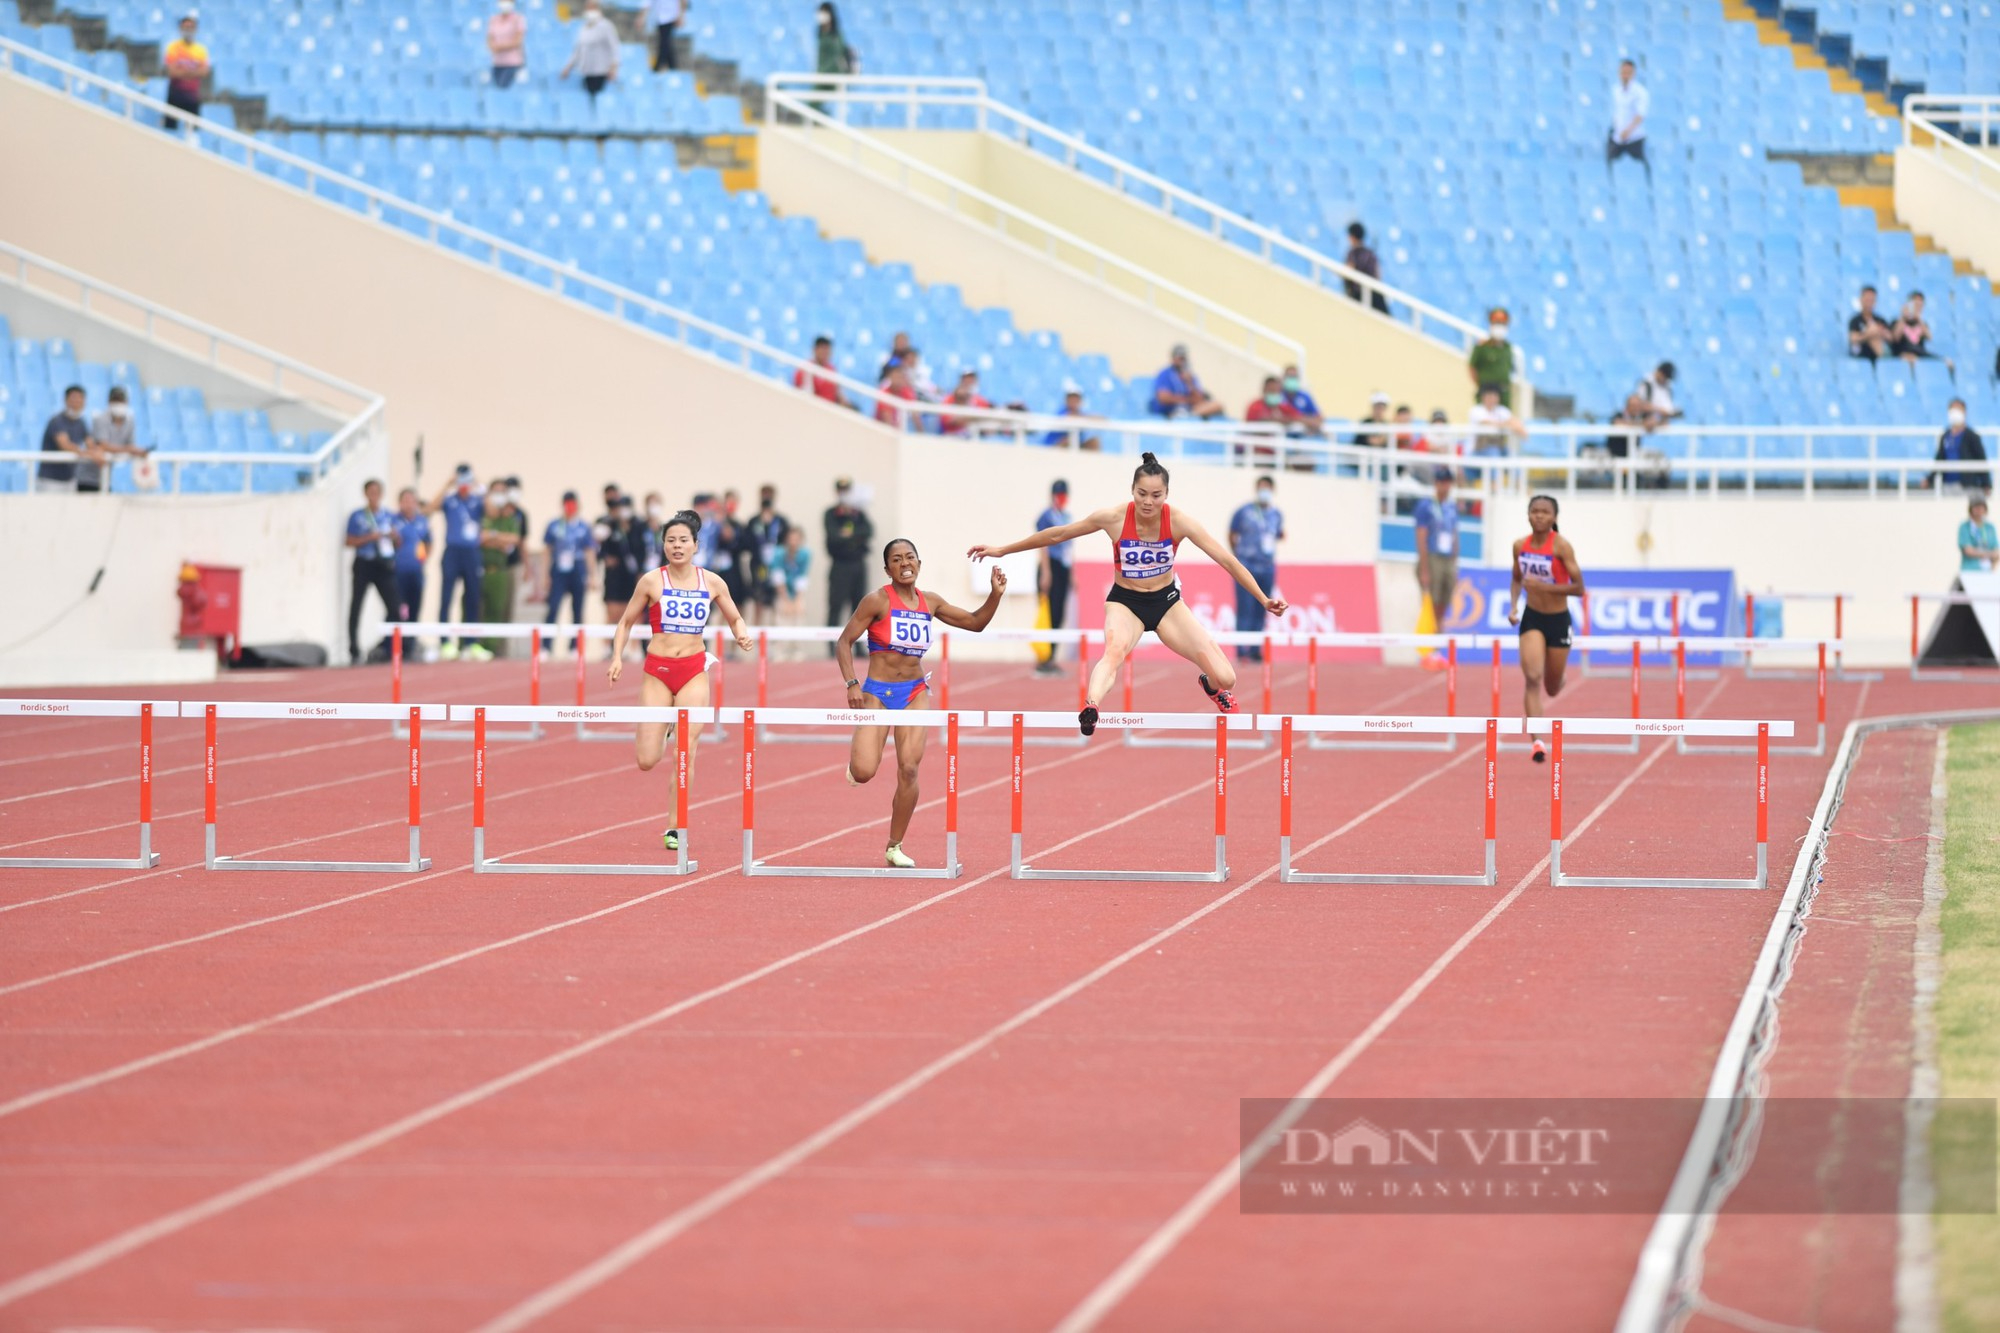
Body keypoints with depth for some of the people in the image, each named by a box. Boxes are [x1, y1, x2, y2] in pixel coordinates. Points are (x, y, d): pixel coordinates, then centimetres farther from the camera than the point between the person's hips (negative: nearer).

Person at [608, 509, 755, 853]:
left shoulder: (711, 583, 3)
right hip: (657, 672, 0)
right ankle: (661, 735, 34)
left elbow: (735, 619, 16)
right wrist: (617, 657, -8)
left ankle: (676, 827, 1)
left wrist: (743, 635, -7)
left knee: (686, 752, -9)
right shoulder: (652, 581, -2)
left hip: (693, 672, 1)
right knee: (647, 762, -4)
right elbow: (626, 622, 7)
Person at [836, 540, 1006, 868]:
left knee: (909, 769, -8)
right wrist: (852, 684, -19)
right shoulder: (878, 601, -9)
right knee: (864, 773, -16)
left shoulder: (930, 602, 5)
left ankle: (895, 847, 6)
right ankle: (857, 752, 24)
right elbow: (845, 642, -8)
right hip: (877, 693, -3)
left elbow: (975, 623, 15)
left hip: (915, 693, 3)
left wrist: (996, 594, 0)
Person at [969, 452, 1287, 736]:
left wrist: (1264, 600, -21)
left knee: (1225, 678, -6)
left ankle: (1212, 686, 33)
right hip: (1126, 602, -2)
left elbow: (1226, 559, -17)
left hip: (1166, 601, 2)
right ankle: (1089, 708, -65)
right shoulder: (1114, 518, -20)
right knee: (1114, 652, -38)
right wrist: (1003, 550, -3)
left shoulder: (1178, 521, -20)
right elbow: (1057, 535, -8)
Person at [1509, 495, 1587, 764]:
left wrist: (1543, 586, -27)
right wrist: (1513, 606, -4)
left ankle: (1557, 681, 53)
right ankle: (1537, 742, -19)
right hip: (1532, 619, 2)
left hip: (1558, 620, -2)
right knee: (1532, 678, -18)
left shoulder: (1561, 546, -17)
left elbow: (1578, 588, -17)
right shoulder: (1520, 546, -4)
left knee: (1552, 688, 13)